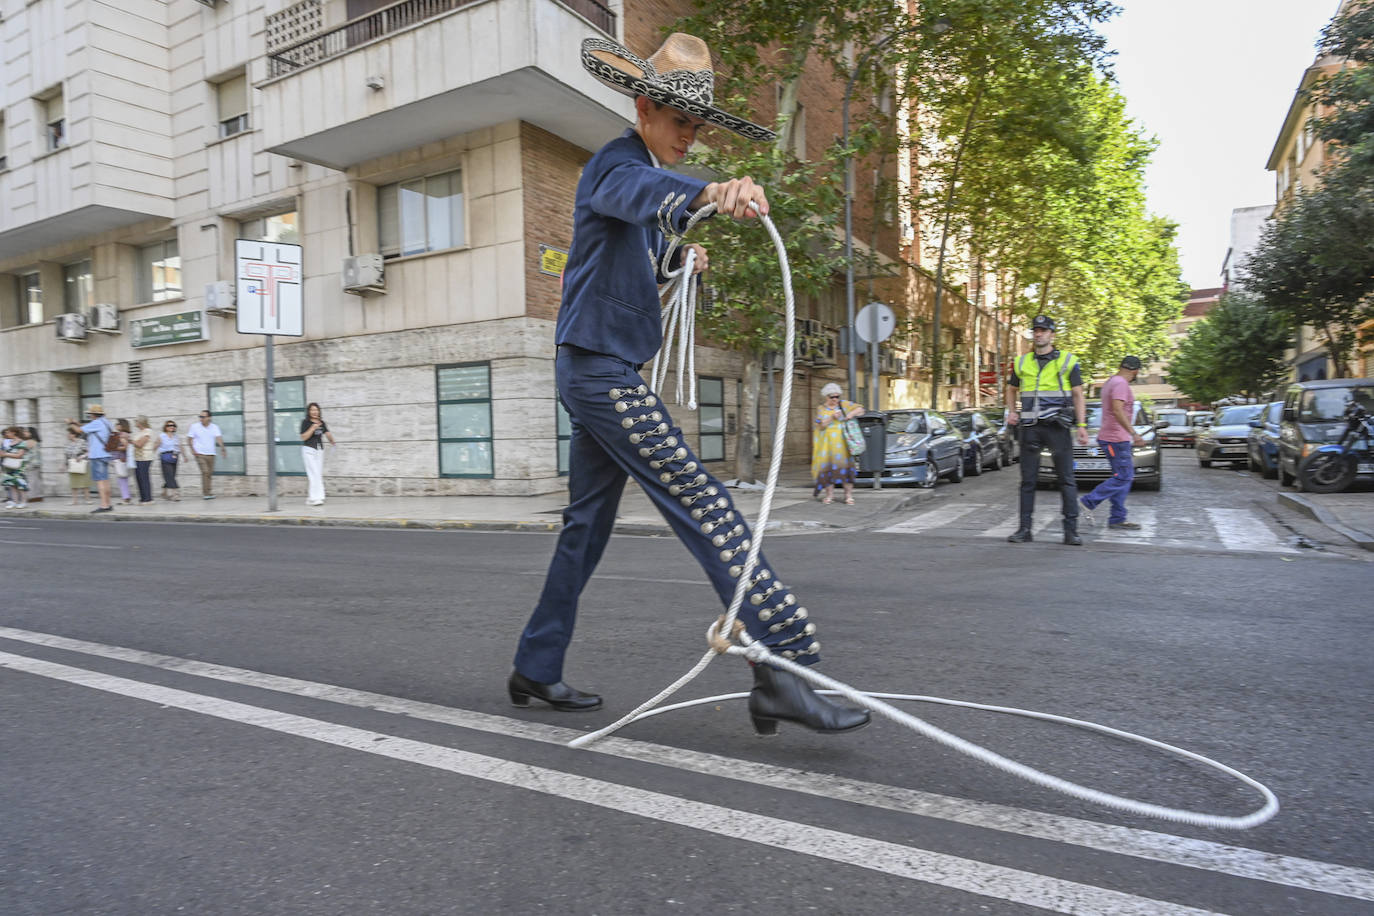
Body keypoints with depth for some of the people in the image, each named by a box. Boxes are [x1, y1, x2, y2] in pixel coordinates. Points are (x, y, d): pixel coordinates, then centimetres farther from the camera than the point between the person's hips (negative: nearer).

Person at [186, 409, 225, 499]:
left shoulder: (214, 427, 1)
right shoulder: (195, 426, -2)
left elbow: (219, 438, -12)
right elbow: (189, 439, 5)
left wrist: (222, 449, -28)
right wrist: (192, 450, -8)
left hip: (211, 454, 3)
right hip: (199, 454, -3)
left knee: (210, 473, 8)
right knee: (205, 472, -15)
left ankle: (209, 492, 20)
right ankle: (205, 493, -11)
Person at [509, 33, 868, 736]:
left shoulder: (644, 168, 22)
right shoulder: (617, 163, -8)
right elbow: (639, 194, -34)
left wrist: (679, 260, 14)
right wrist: (710, 194, -55)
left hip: (603, 370, 10)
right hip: (599, 366, -10)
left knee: (587, 525, 12)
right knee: (705, 508, -16)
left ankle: (535, 669, 22)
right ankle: (783, 663, -16)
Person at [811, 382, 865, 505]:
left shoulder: (844, 404, 9)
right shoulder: (821, 409, 9)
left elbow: (860, 409, 11)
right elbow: (821, 426, -2)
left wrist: (852, 414, -8)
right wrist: (832, 418, -15)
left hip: (842, 441, -1)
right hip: (827, 443, 1)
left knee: (844, 465, -8)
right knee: (827, 466, -3)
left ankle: (849, 494, -5)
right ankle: (830, 493, 8)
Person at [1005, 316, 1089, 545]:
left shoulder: (1067, 361, 4)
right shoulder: (1022, 363, 11)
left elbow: (1078, 395, 3)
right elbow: (1011, 390, 25)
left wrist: (1081, 426, -7)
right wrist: (1012, 412, 7)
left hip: (1057, 427, -2)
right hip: (1030, 428, 2)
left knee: (1067, 479, -3)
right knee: (1028, 480, 4)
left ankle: (1071, 531, 2)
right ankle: (1024, 529, 10)